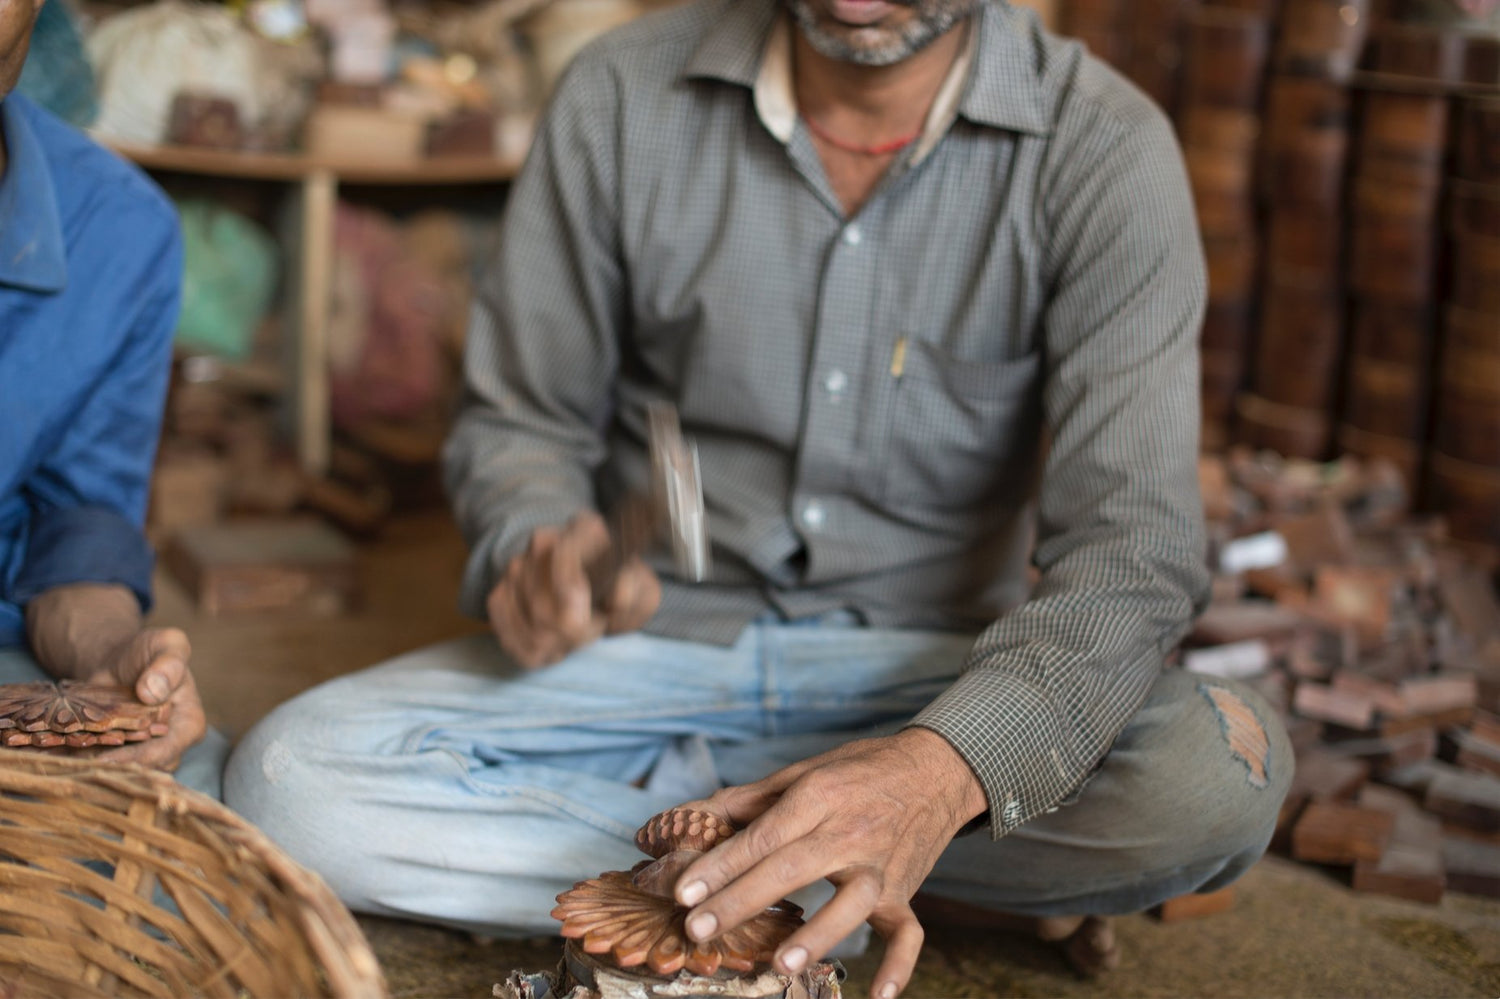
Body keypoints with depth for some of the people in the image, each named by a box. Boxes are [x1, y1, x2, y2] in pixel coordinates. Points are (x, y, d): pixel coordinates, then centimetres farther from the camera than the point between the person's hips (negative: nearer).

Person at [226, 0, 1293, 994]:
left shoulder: (1103, 149, -13)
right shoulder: (625, 95, -7)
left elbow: (1133, 548, -20)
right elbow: (520, 421, 3)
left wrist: (945, 769, -39)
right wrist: (536, 552, -21)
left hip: (929, 673, -1)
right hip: (661, 640, 1)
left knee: (1226, 770, -30)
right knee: (287, 780, -22)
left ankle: (667, 800, -13)